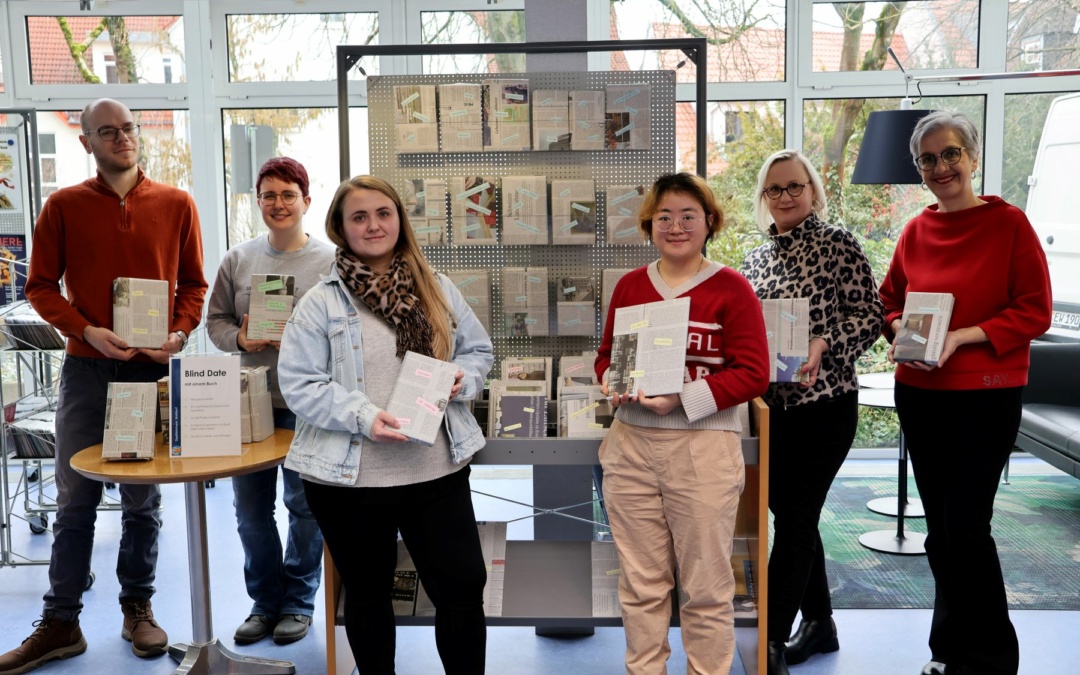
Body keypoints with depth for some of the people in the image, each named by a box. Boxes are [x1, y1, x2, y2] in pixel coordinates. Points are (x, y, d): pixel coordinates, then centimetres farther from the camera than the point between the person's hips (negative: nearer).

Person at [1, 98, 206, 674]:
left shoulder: (176, 205, 5)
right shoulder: (64, 206, 4)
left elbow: (193, 282, 9)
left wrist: (179, 333, -8)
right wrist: (86, 330, -11)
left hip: (152, 369, 0)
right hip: (87, 369, 0)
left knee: (142, 499, 9)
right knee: (74, 500, 4)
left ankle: (138, 609, 23)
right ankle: (60, 623, 15)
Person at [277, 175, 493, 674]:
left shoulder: (437, 289, 7)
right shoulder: (321, 302, -4)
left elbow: (479, 350, 15)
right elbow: (298, 384, -9)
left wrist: (462, 379, -7)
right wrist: (363, 415, -22)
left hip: (438, 470, 2)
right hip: (349, 478, -2)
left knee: (464, 587, 5)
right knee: (367, 594, 15)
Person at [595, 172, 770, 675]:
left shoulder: (730, 288, -4)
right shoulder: (629, 286, 10)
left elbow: (754, 374, -9)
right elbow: (606, 354, 17)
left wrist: (683, 397, -20)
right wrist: (612, 382, -6)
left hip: (703, 447, -4)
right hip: (630, 444, 4)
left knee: (706, 584, 7)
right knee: (640, 581, 13)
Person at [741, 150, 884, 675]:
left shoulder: (837, 244, -5)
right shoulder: (756, 259, 13)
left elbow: (870, 315, -8)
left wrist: (823, 344, -23)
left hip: (824, 401, -6)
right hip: (772, 402, 7)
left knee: (795, 517, -5)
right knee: (789, 512, 13)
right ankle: (819, 622, 30)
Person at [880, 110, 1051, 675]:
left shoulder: (1009, 223, -6)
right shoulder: (915, 231, 7)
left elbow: (1035, 311, -8)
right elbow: (889, 301, 16)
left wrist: (962, 337, -19)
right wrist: (900, 332, -5)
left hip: (985, 395, -5)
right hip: (919, 394, 5)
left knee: (965, 526, -5)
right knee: (940, 528, 13)